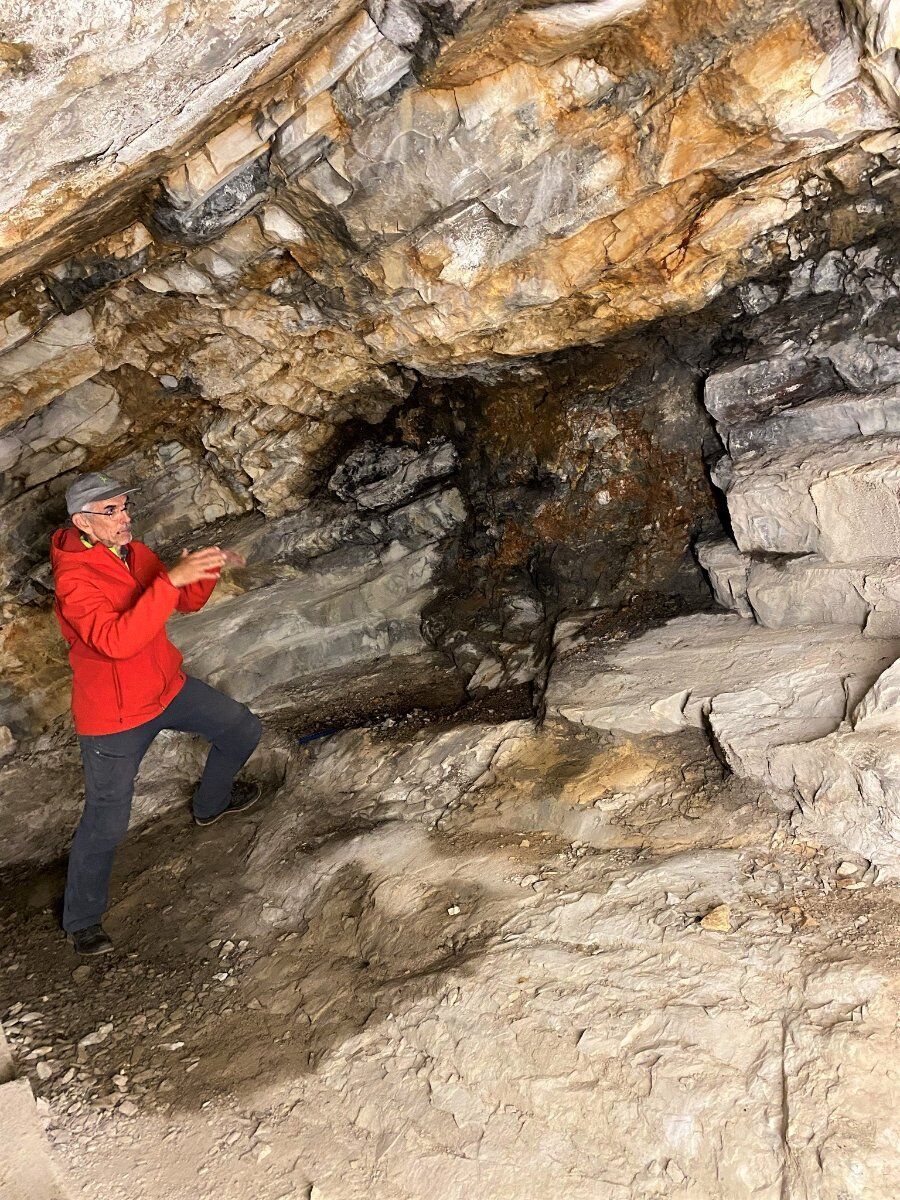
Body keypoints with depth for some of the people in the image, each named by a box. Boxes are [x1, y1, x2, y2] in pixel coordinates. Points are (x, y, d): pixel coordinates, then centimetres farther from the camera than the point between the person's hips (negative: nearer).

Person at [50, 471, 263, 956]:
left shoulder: (134, 552, -2)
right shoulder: (74, 579, -26)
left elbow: (187, 602, 5)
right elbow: (116, 642, -41)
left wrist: (207, 569, -16)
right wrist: (171, 578, -45)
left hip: (167, 688, 8)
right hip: (113, 719, -7)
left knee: (243, 730, 16)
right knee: (106, 823, 1)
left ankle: (211, 803, 45)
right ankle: (82, 919, 25)